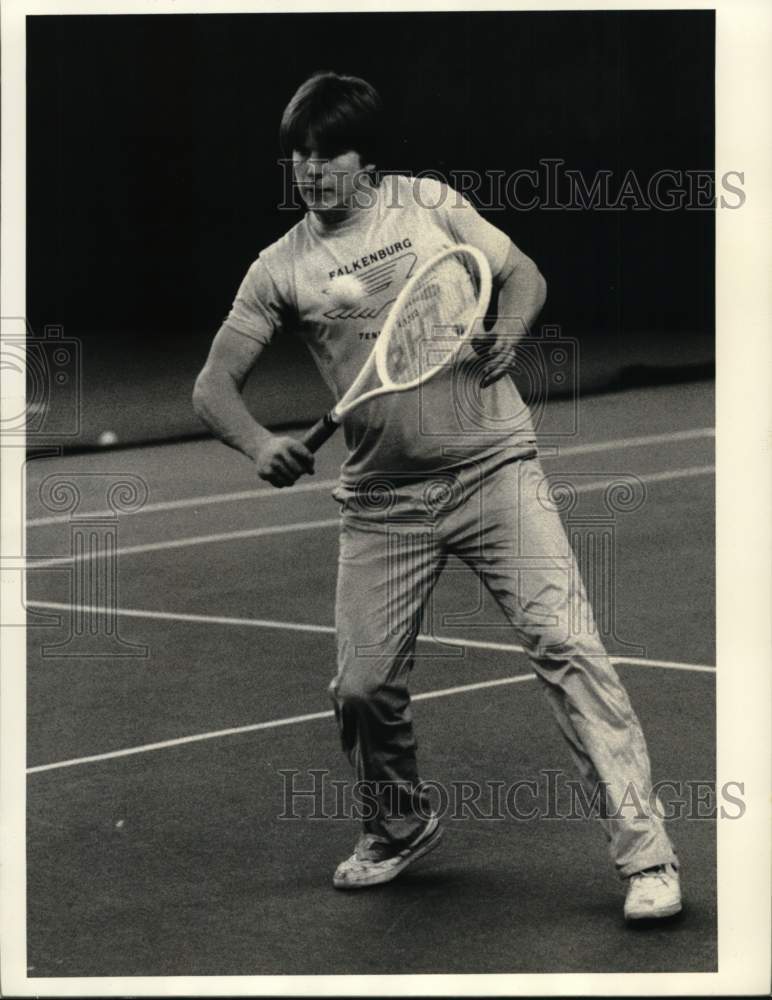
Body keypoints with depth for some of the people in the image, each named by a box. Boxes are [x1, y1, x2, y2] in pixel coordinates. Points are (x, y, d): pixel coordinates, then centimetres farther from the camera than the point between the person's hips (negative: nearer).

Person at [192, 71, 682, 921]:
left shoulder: (428, 204, 3)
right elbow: (214, 383, 1)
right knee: (362, 686, 0)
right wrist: (262, 445, -20)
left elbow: (525, 276, 11)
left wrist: (505, 335, -12)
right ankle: (401, 828, 31)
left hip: (493, 468, -2)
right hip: (383, 502, 2)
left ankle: (644, 853, -11)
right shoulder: (281, 268, 4)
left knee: (563, 643, -14)